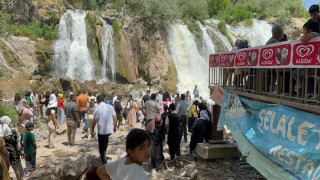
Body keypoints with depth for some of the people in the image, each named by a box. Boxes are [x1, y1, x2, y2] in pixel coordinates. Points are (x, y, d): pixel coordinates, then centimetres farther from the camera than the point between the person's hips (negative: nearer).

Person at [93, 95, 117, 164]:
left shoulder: (97, 108, -11)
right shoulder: (110, 106, -1)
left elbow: (95, 120, -13)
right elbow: (115, 117, 1)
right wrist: (115, 126, 14)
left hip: (101, 130, -4)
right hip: (110, 129, 4)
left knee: (101, 146, 11)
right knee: (106, 140, 31)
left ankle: (104, 161, 13)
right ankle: (103, 154, 41)